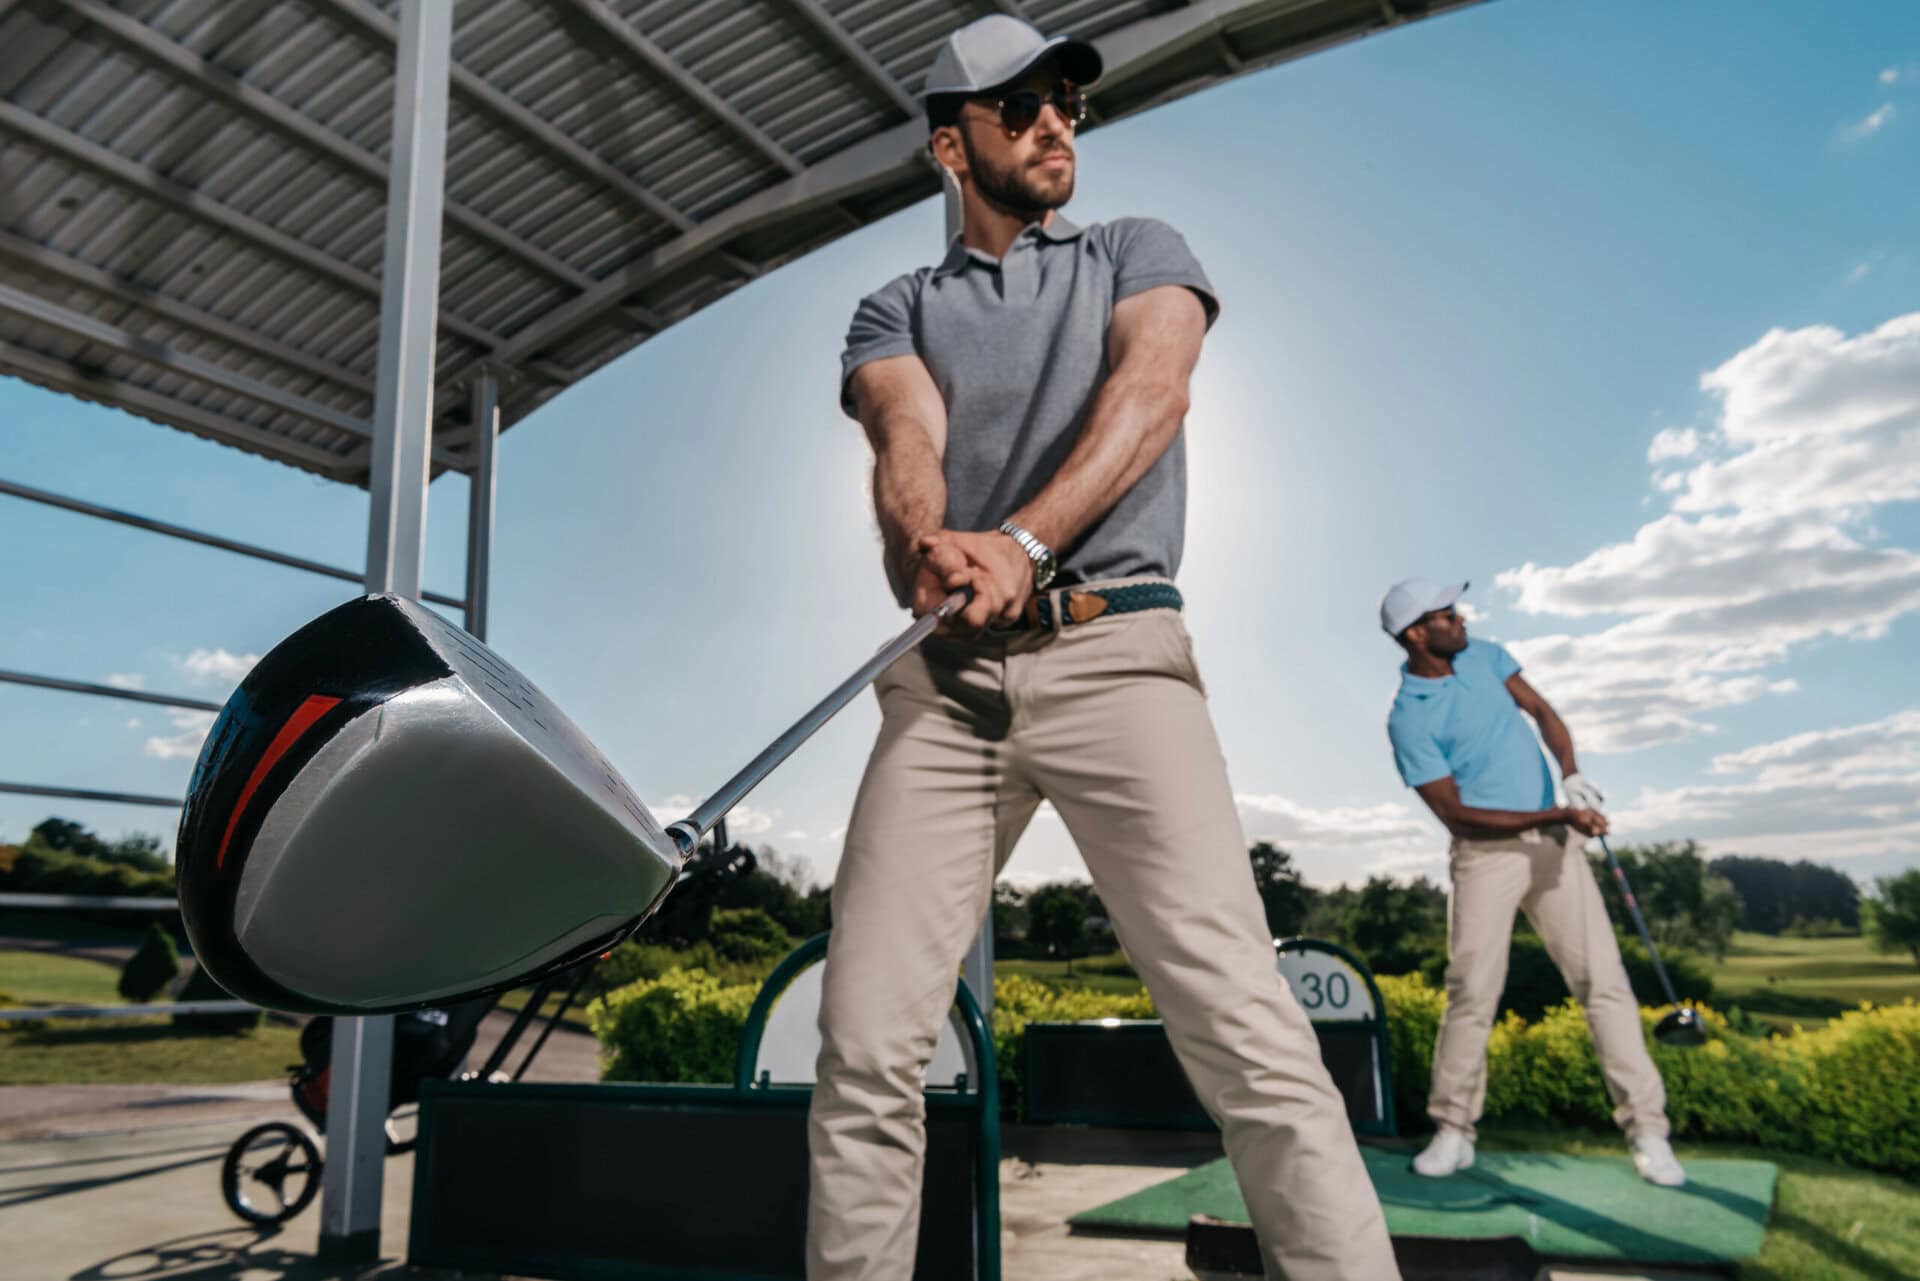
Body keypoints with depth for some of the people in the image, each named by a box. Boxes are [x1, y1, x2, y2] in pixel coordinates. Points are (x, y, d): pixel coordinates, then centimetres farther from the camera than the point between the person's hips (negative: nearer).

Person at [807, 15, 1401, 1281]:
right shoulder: (897, 310, 23)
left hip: (1114, 648, -1)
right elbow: (909, 439, 1)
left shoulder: (1139, 252, 20)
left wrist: (1022, 544, -19)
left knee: (1244, 1026, -15)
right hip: (943, 677, 2)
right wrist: (928, 546, -24)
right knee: (865, 1047, -5)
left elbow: (1151, 388, -1)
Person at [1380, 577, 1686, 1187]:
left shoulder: (1485, 655, 6)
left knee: (1603, 980, -1)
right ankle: (1453, 1131, 8)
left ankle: (1647, 1129, 5)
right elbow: (1456, 813, -14)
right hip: (1486, 854, -4)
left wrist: (1572, 775, -12)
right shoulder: (1408, 719, -13)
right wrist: (1554, 816, -20)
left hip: (1555, 844, 5)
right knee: (1473, 992, -7)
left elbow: (1543, 712, 7)